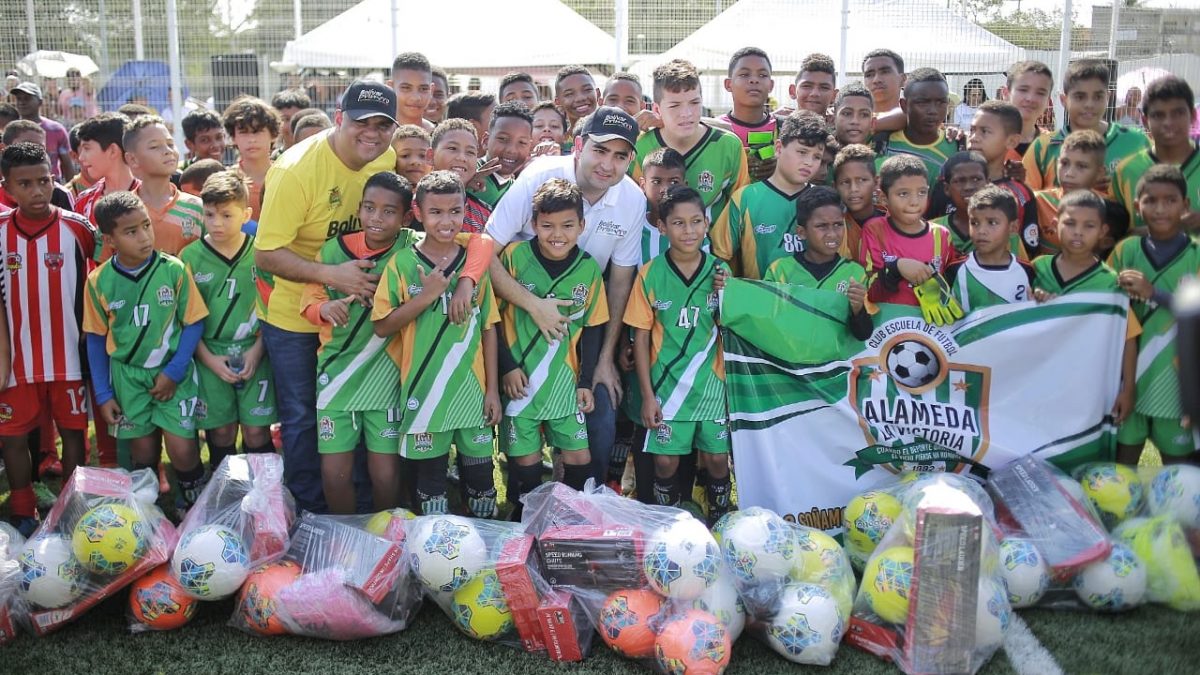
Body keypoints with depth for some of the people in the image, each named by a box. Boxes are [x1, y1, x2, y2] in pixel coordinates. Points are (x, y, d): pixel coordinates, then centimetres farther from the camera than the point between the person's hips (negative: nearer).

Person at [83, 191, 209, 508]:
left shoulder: (174, 269, -12)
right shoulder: (98, 281, -5)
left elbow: (194, 323, -5)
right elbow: (95, 339, 4)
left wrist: (173, 373, -10)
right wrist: (103, 395, 3)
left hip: (173, 373, -2)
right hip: (127, 377, 2)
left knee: (182, 450, -7)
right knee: (144, 454, 9)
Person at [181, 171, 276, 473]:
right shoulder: (190, 256, -2)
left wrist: (257, 351, -7)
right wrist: (209, 359, -6)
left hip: (254, 352, 0)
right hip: (210, 354, 1)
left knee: (257, 430, 0)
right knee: (221, 430, 7)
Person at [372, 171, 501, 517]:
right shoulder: (402, 263, -4)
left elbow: (488, 328, 5)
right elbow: (382, 327, -7)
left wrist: (493, 389, 2)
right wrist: (426, 296, -18)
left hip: (472, 388, 2)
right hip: (424, 389, -2)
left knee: (480, 471, 10)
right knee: (429, 472, 10)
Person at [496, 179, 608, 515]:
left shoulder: (589, 269, -1)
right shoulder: (515, 256, -8)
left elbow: (592, 328, 6)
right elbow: (495, 315, -3)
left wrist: (586, 381, 4)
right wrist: (508, 366, -7)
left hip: (565, 380, 2)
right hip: (520, 378, -2)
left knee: (580, 458, 5)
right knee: (525, 458, 4)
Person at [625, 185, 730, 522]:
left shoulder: (719, 271, -1)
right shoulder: (651, 274, -6)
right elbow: (641, 336, -3)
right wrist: (647, 395, -5)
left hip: (712, 383, 2)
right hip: (667, 384, -1)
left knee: (717, 459, 7)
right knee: (665, 461, 3)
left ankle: (720, 522, 29)